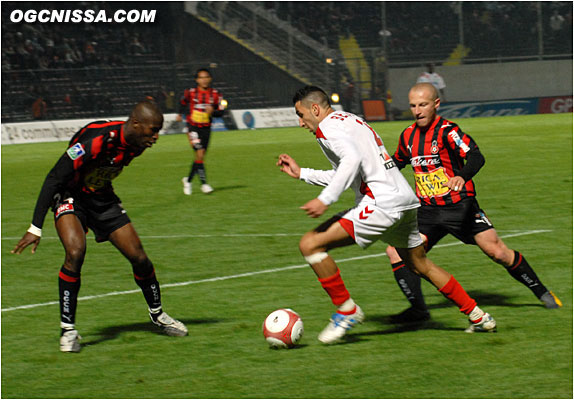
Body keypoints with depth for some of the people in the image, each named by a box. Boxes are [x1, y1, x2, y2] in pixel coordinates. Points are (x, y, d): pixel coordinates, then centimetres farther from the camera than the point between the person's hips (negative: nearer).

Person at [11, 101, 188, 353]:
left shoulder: (136, 144, -9)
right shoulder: (96, 140, -33)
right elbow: (54, 178, -30)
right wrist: (35, 228, -31)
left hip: (101, 198, 6)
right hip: (70, 197, -6)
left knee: (138, 257, 0)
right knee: (76, 251, -30)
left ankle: (157, 315, 26)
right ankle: (68, 329, -17)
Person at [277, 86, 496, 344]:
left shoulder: (327, 127, -3)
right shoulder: (351, 121, 27)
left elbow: (352, 159, -22)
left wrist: (325, 199, -25)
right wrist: (301, 173, 33)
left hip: (381, 204, -10)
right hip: (405, 199, 10)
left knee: (310, 245, -11)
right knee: (420, 264, 27)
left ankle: (346, 311, -4)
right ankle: (479, 317, 32)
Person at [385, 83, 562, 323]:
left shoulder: (447, 131, -13)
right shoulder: (408, 136, 6)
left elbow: (476, 157, -28)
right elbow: (397, 162, 28)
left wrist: (462, 177, -47)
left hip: (460, 206, -5)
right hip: (427, 211, 5)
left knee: (499, 253, -6)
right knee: (396, 252, -13)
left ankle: (542, 293, 14)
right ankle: (418, 309, -9)